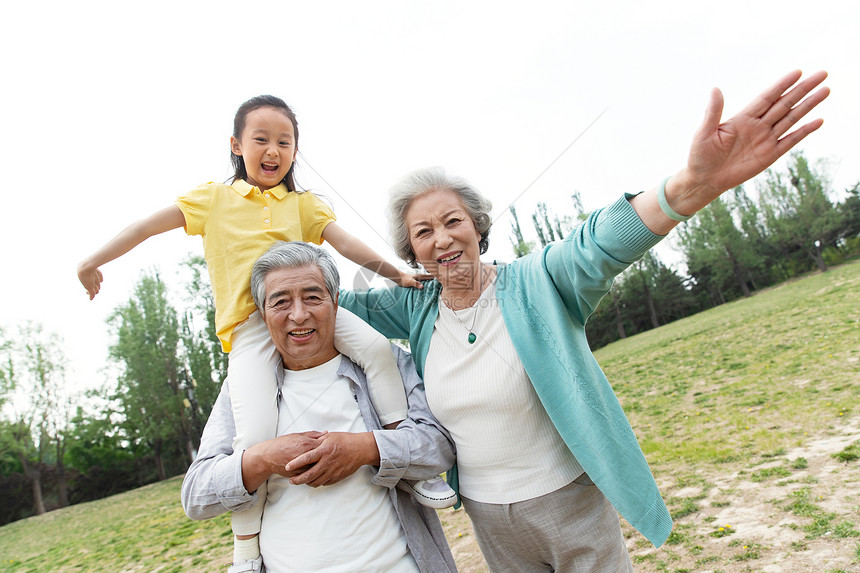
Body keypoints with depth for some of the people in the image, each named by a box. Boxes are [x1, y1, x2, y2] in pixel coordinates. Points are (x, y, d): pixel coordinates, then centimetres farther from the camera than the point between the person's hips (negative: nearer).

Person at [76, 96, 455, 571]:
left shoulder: (303, 204, 16)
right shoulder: (215, 198, 13)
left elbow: (347, 244, 6)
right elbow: (149, 226, 13)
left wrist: (396, 273, -6)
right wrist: (93, 262, 13)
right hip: (249, 326, -2)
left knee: (375, 346, -23)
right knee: (257, 434, -20)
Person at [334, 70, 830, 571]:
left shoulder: (534, 283, -16)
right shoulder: (417, 307, -4)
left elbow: (597, 246, -34)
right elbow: (349, 304, 9)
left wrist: (695, 184, -50)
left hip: (569, 499, -3)